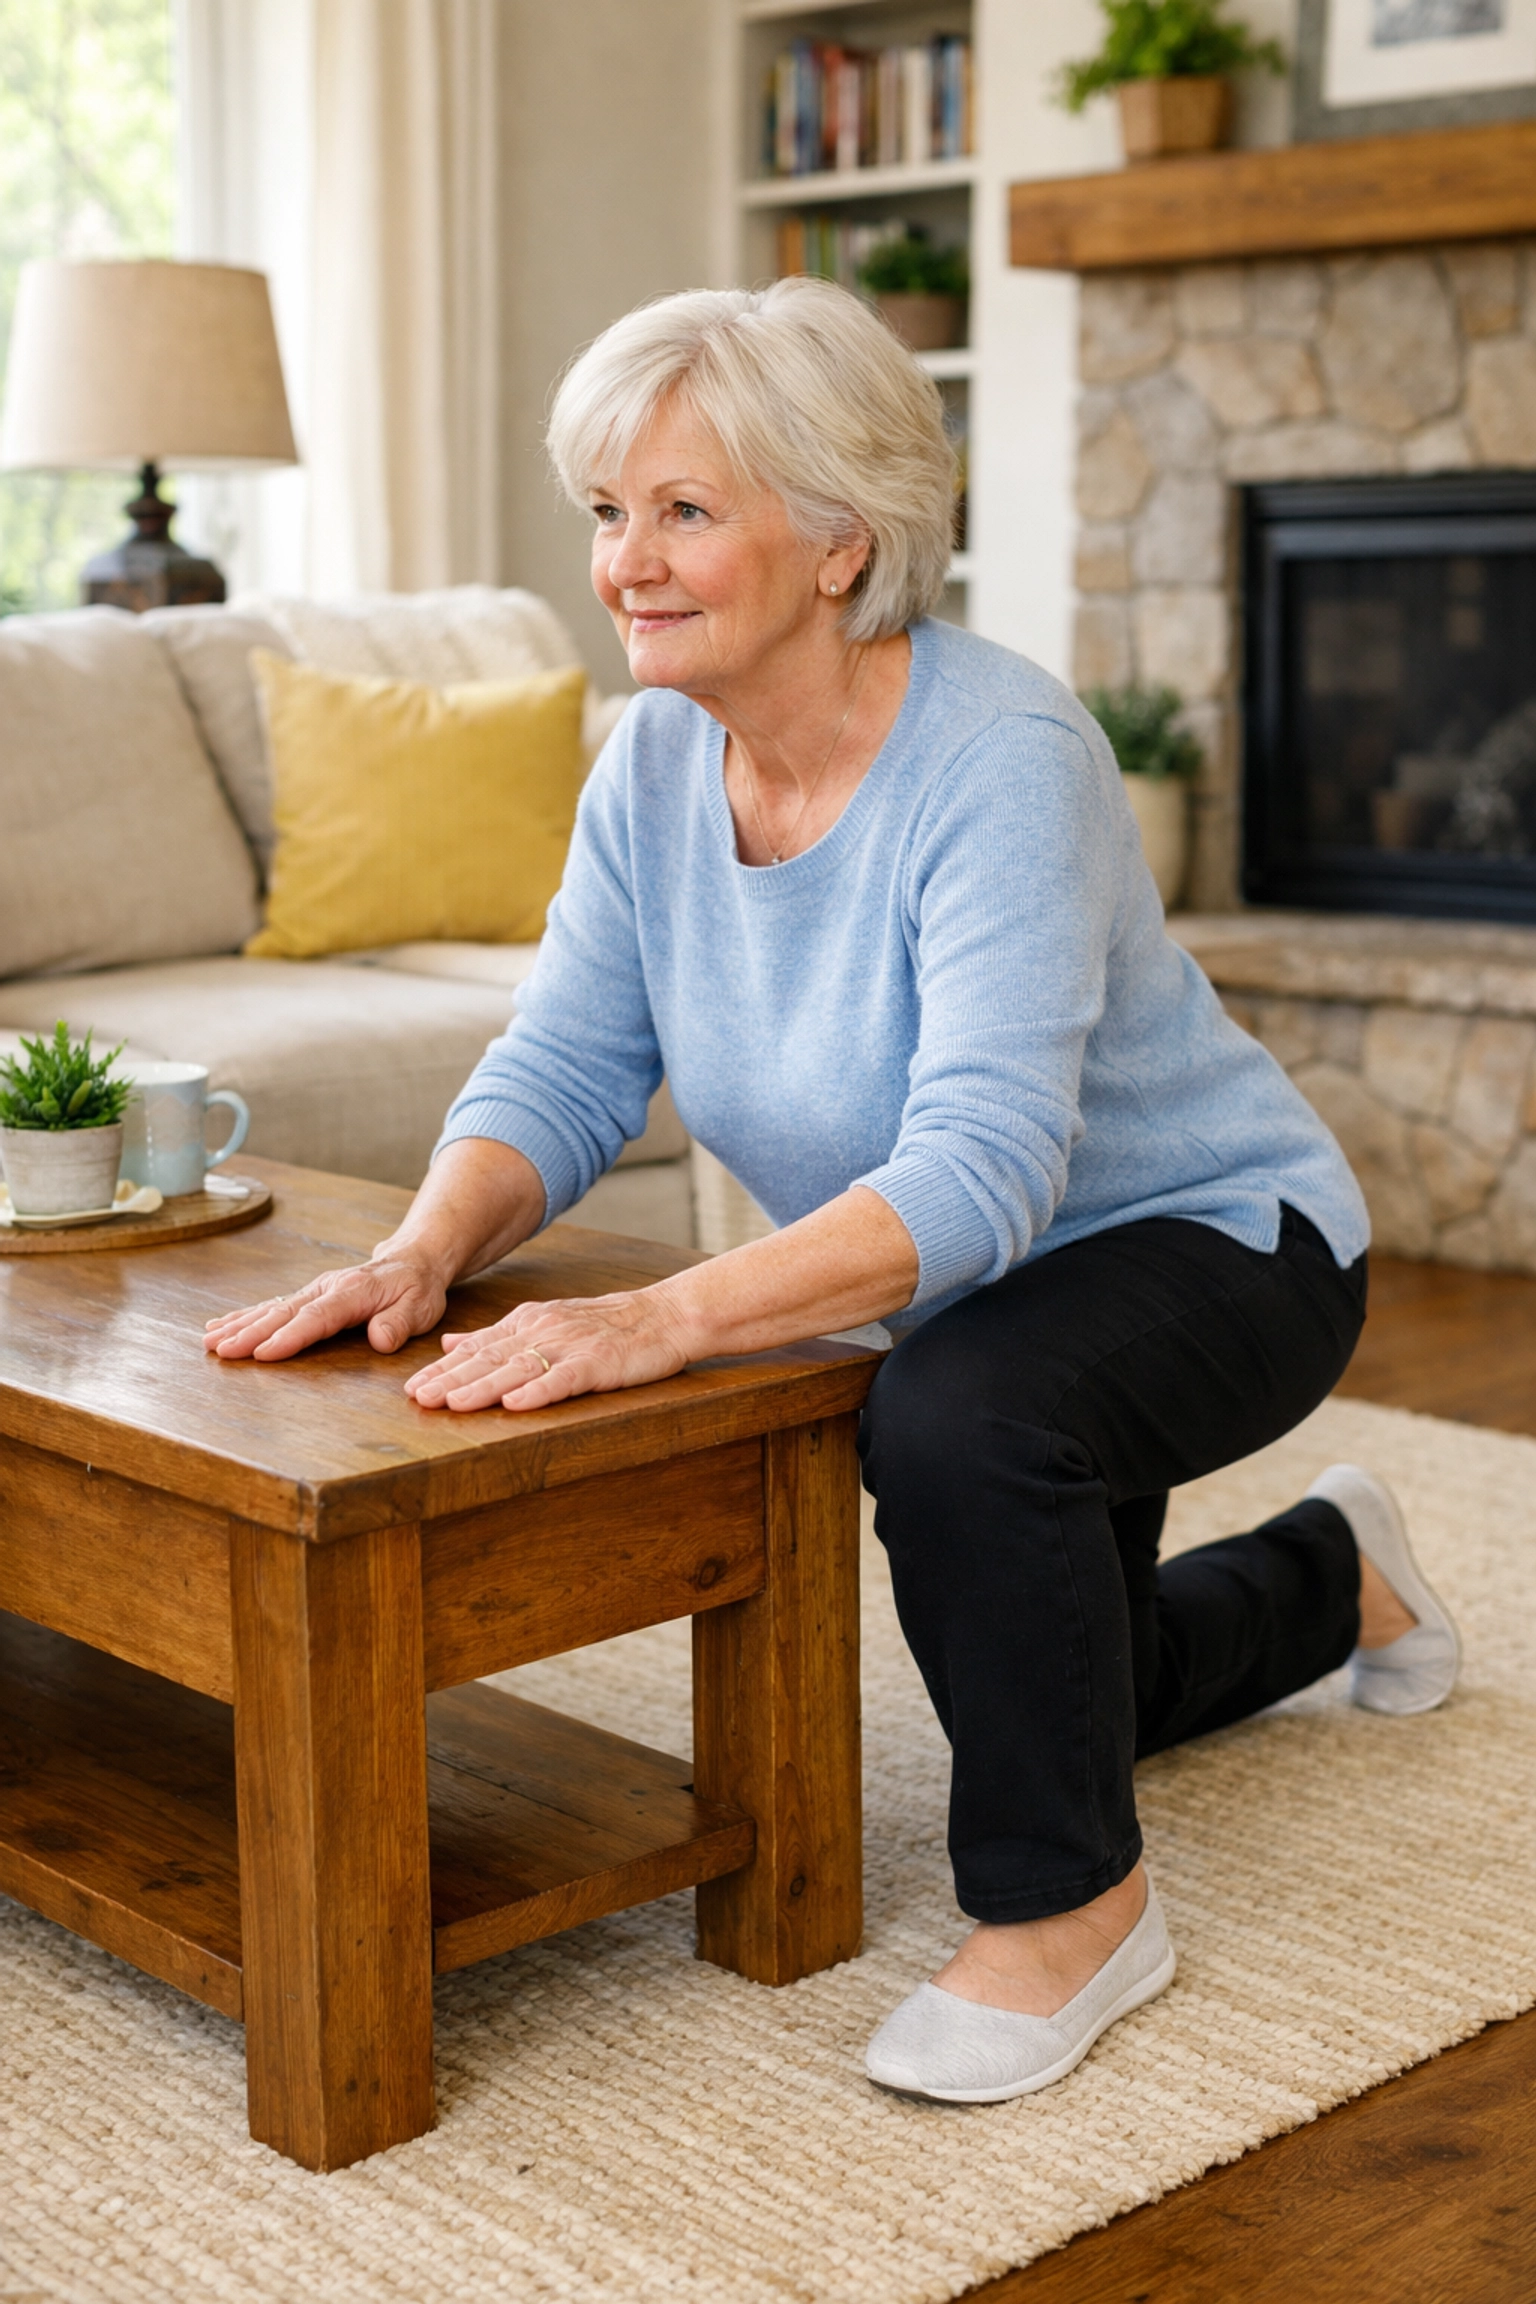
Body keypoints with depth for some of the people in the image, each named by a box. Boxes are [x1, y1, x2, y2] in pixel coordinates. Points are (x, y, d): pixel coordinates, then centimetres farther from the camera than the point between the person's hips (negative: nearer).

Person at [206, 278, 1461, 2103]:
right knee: (1047, 1682, 25)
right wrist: (429, 1248, -33)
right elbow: (565, 1067, -12)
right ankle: (1328, 1578, 55)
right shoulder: (660, 756, -11)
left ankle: (1073, 1901, -15)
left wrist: (664, 1317, -54)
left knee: (958, 1407, -39)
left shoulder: (998, 767, -33)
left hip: (1214, 1241, -7)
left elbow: (980, 1171, -43)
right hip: (963, 1286, 8)